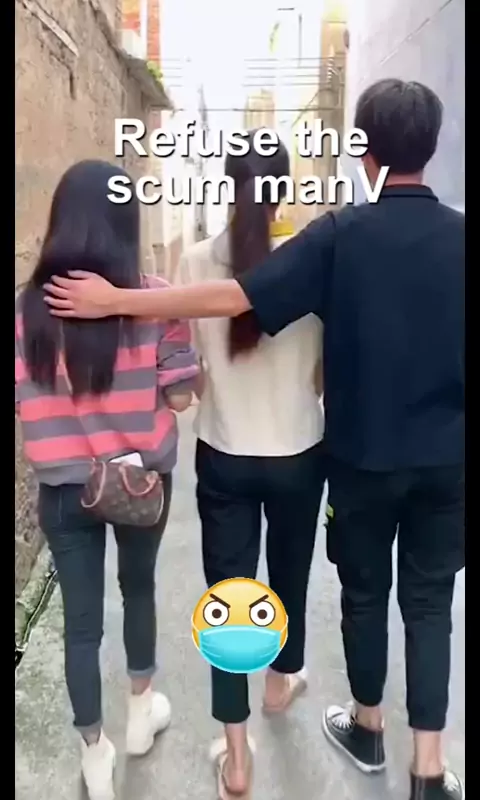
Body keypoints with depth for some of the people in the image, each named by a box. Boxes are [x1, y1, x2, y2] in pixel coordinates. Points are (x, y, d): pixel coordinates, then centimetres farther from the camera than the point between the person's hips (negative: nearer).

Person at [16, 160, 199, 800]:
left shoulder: (29, 306, -8)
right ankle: (141, 713, 46)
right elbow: (179, 396, -11)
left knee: (80, 619, 14)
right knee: (138, 588, 24)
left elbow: (21, 399, -3)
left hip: (63, 488, 1)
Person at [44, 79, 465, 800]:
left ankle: (367, 729, 40)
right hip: (446, 458, 3)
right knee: (429, 605, 14)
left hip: (365, 457, -2)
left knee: (365, 594, 17)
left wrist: (116, 301, -15)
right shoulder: (459, 237, -3)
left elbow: (232, 298, -21)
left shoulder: (341, 234, -13)